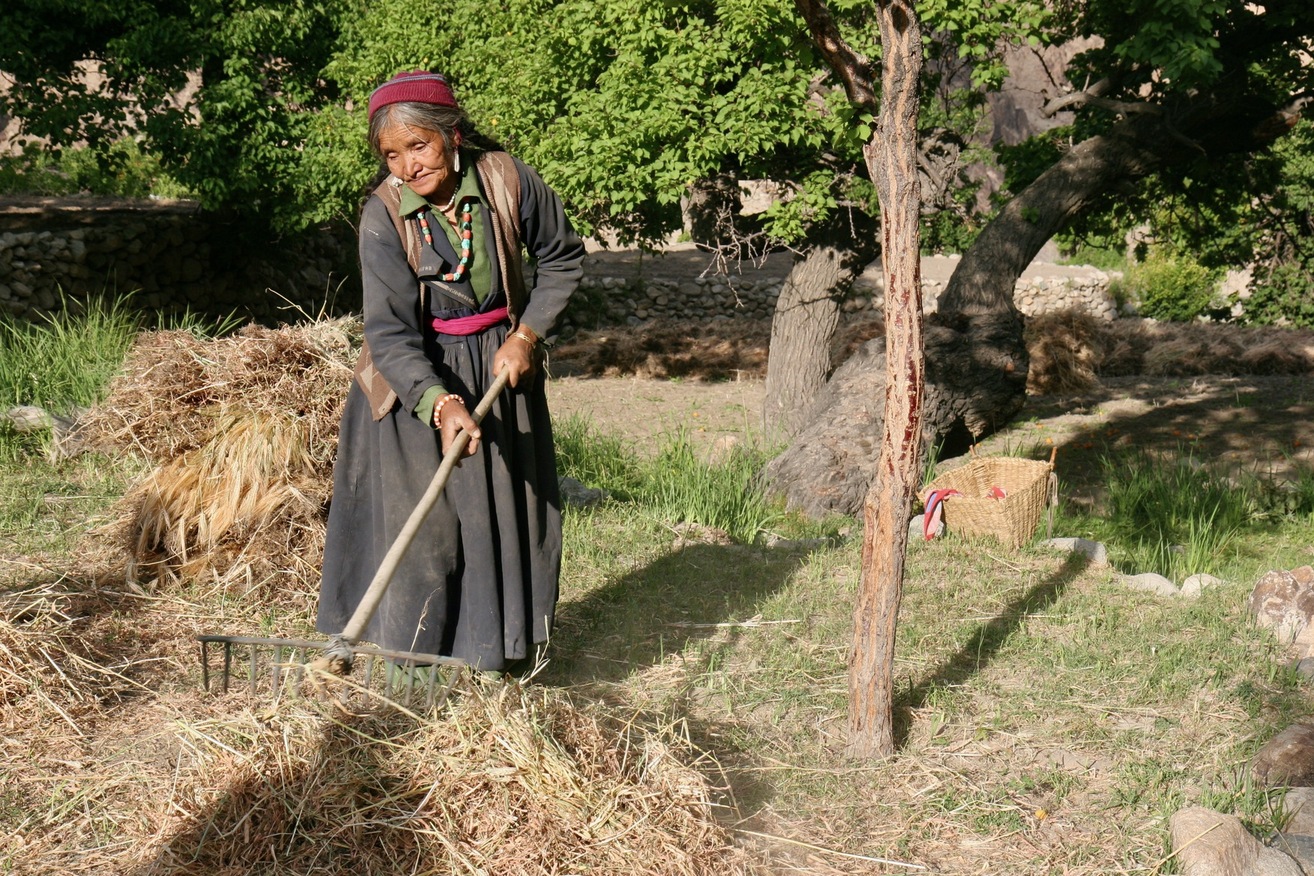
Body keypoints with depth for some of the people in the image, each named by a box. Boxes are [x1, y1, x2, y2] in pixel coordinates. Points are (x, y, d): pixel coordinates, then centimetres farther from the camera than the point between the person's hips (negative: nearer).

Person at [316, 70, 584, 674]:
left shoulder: (507, 180, -14)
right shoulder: (383, 215, -19)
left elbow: (563, 259, 3)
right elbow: (390, 333, -25)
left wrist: (527, 334, -7)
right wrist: (441, 402, -40)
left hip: (500, 369, 3)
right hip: (415, 380, -3)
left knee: (506, 517, 9)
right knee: (418, 528, -6)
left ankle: (495, 658, 25)